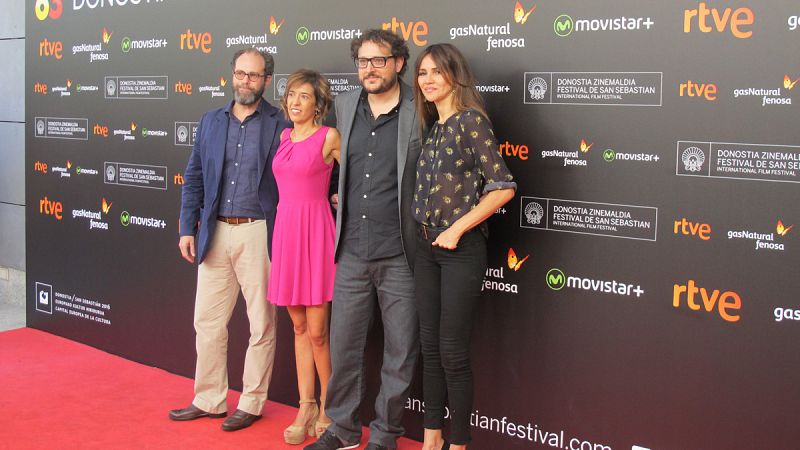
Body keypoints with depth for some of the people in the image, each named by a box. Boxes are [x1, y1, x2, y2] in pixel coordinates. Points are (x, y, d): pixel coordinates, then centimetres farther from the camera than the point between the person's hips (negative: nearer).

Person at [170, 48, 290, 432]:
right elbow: (194, 178, 11)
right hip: (215, 233, 4)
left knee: (261, 323, 5)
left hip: (258, 233, -4)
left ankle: (251, 403, 18)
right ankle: (209, 399, 22)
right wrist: (187, 228, 4)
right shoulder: (211, 121, 10)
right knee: (207, 320, 9)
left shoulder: (280, 125, -2)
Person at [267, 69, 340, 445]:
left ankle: (326, 411, 13)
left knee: (317, 332, -3)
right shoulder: (283, 137, 13)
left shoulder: (329, 138, -5)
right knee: (299, 328, 10)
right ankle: (306, 408, 18)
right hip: (285, 230, 6)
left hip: (315, 233, -6)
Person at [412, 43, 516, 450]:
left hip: (461, 248, -7)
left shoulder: (471, 121, -10)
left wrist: (457, 228, -15)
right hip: (427, 246, 7)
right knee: (430, 345, 11)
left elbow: (503, 187, -16)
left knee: (452, 351, -2)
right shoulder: (431, 128, 12)